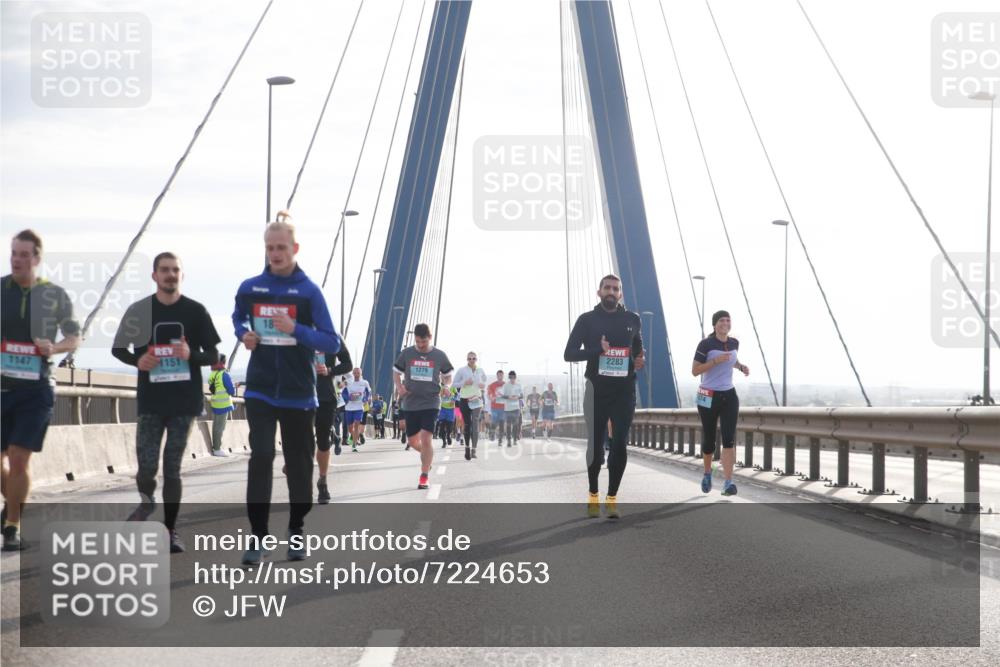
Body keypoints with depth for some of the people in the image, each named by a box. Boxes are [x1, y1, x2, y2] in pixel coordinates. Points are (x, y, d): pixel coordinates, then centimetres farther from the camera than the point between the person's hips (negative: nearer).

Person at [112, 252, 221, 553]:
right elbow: (117, 349, 10)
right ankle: (146, 501, 28)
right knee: (146, 466, -5)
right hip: (150, 400, 0)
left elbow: (213, 356, 5)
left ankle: (170, 530, 12)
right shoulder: (139, 310, 2)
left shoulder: (196, 311, 2)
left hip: (184, 401, 0)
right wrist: (137, 360, -11)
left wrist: (191, 354, -17)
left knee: (172, 468, 2)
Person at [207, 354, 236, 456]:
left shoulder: (212, 374, 3)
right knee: (220, 427, -1)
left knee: (215, 425, 16)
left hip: (214, 404, 7)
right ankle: (217, 449, 2)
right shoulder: (224, 375, -17)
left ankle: (214, 447, 24)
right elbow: (232, 391, -16)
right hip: (223, 405, -7)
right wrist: (234, 390, 7)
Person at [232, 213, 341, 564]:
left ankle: (297, 532, 25)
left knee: (299, 463, 9)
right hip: (260, 390, 1)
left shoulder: (309, 291, -8)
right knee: (261, 456, -12)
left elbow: (332, 343, -10)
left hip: (299, 393, -1)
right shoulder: (249, 288, 0)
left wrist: (295, 330, -24)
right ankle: (258, 535, -8)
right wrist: (243, 334, -1)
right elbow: (238, 318, 22)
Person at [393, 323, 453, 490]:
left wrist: (446, 385, -8)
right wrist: (399, 387, -8)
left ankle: (424, 476, -6)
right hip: (410, 404, 3)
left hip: (431, 403, -3)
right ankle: (427, 455, 43)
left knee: (425, 439, -14)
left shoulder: (439, 355, -1)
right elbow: (396, 373, 10)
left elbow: (448, 375, 13)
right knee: (412, 441, 10)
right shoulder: (407, 354, 0)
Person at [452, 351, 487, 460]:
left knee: (475, 423, -12)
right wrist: (464, 383, -15)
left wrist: (483, 385, -1)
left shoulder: (481, 371, 6)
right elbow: (455, 384, 2)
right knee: (467, 424, 2)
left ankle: (473, 450, -14)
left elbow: (484, 383, 22)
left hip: (476, 399, 0)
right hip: (464, 399, 0)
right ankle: (467, 446, 19)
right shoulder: (461, 370, 0)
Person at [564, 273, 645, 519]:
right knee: (595, 444, 6)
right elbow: (569, 354, -6)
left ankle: (612, 497, 0)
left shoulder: (632, 319, 8)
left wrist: (641, 359, 3)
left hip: (624, 390, 1)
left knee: (620, 444, -5)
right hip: (597, 390, -1)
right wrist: (598, 350, -20)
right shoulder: (587, 319, 0)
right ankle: (593, 494, 23)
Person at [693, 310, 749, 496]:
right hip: (708, 397, -3)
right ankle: (707, 473, 35)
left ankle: (728, 482, -17)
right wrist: (716, 360, -22)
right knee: (709, 439, 8)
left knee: (729, 439, -11)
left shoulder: (734, 343, 5)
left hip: (729, 395, 3)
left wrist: (741, 366, 5)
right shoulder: (706, 344, -11)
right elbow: (695, 371, -12)